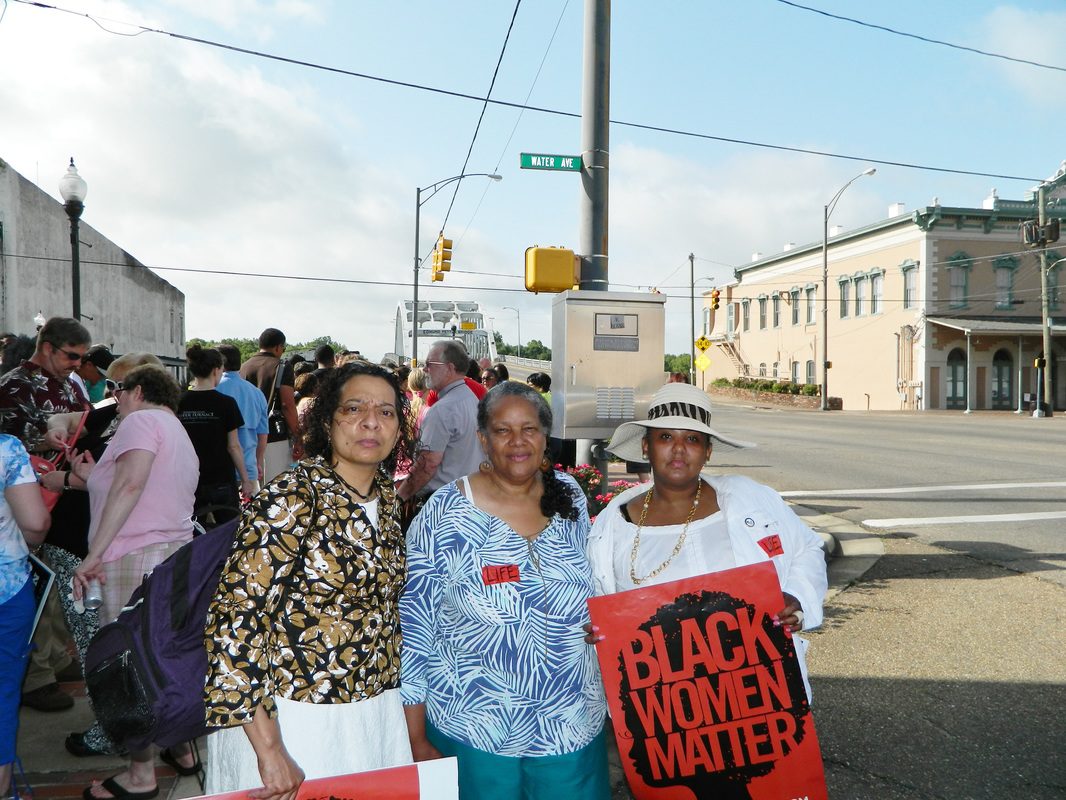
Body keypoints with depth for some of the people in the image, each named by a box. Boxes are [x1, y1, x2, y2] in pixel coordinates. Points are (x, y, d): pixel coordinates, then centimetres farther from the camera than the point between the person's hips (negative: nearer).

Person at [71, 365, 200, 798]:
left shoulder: (142, 420, -5)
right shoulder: (181, 436, 24)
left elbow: (131, 484, -21)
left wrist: (94, 553, -23)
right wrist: (94, 477, 29)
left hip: (135, 558, -9)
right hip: (177, 555, 9)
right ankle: (182, 749, 30)